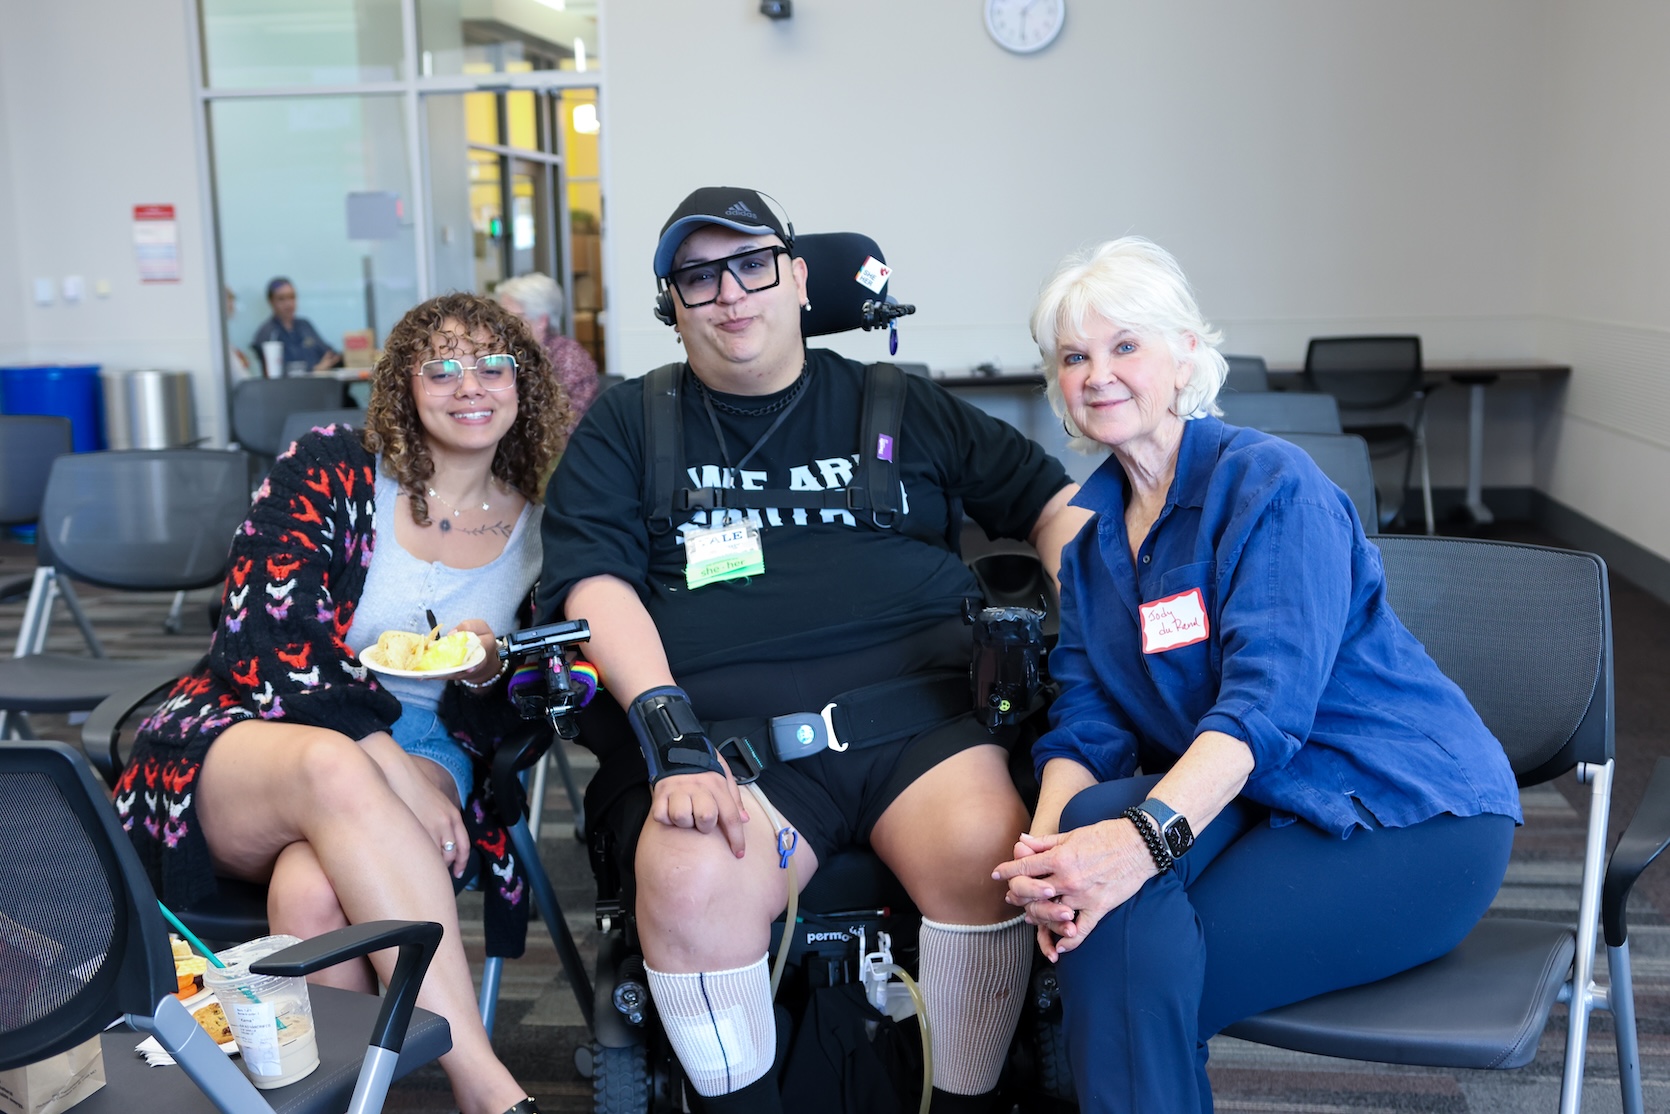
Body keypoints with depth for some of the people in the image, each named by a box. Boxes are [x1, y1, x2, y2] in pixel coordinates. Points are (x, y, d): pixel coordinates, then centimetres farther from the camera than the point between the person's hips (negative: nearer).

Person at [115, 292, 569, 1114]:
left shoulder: (536, 529, 9)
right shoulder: (328, 469, 0)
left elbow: (497, 723, 11)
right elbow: (261, 637, -11)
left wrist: (483, 677, -15)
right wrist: (384, 757, -23)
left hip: (420, 763, 2)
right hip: (249, 734, -1)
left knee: (315, 892, -36)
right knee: (333, 768, -40)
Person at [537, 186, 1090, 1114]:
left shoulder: (897, 406, 22)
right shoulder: (628, 426, 19)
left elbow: (1052, 500, 23)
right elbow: (595, 582, 5)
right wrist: (669, 731, -12)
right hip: (728, 731, 0)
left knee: (982, 848, -31)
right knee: (687, 880, -33)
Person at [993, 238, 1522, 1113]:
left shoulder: (1270, 484, -13)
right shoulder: (1091, 523, 8)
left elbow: (1268, 696, -26)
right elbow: (1086, 718, -1)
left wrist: (1148, 832, -42)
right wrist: (1049, 845, -23)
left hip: (1408, 818, -5)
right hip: (1244, 809, 6)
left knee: (1137, 971, -27)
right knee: (1093, 816, -27)